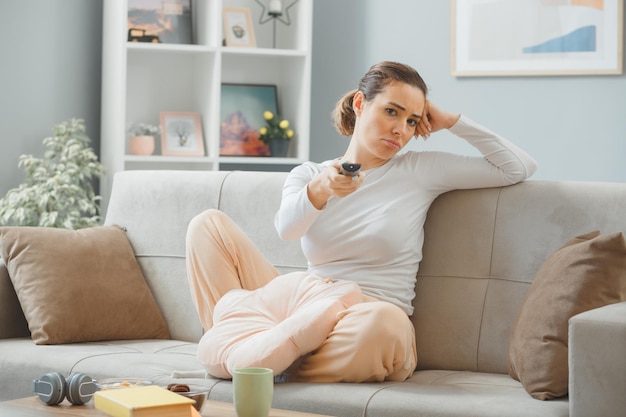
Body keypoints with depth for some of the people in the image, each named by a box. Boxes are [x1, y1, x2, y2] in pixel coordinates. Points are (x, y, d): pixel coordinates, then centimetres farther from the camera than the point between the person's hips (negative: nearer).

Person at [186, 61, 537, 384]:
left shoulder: (420, 170, 8)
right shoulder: (308, 175, 12)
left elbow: (521, 168, 5)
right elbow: (286, 228, -12)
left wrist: (451, 121, 6)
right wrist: (321, 189, -34)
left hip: (375, 330, -2)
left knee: (382, 320, -42)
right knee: (210, 225, -8)